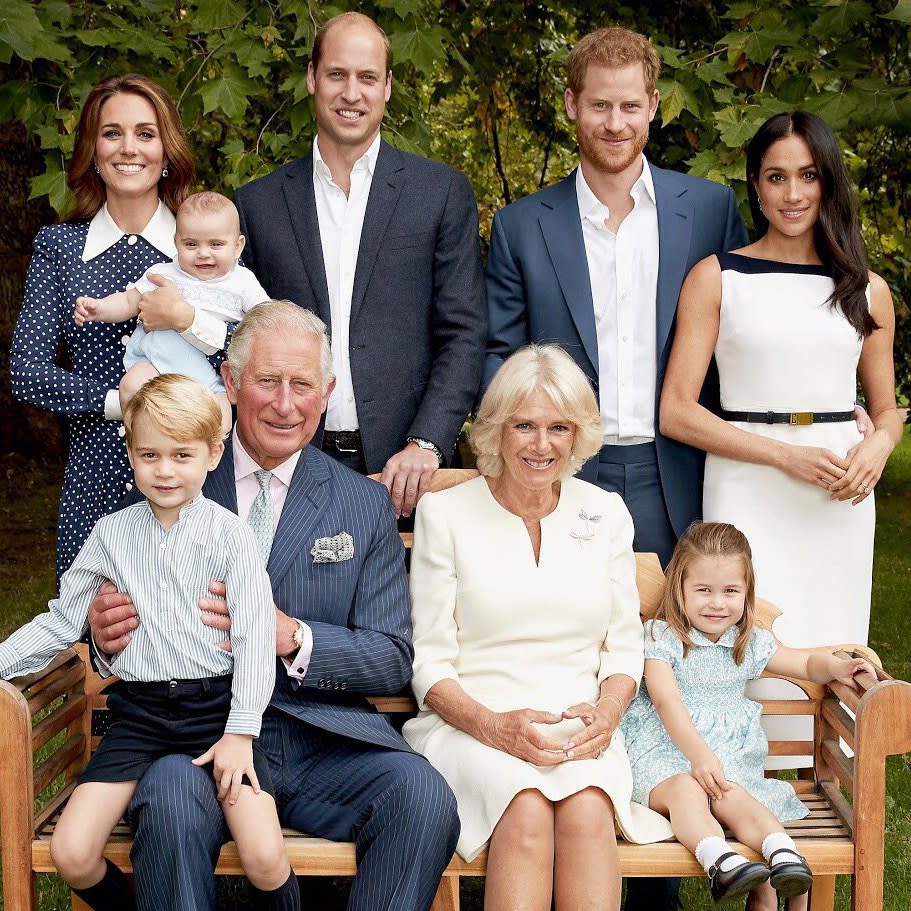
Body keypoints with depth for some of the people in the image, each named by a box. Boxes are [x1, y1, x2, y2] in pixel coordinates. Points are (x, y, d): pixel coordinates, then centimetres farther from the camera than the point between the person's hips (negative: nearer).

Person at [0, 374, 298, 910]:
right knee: (71, 856, -12)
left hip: (214, 706, -3)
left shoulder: (230, 535, -2)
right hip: (138, 712, 3)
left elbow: (255, 637, -6)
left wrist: (240, 732, -13)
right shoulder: (112, 534, 9)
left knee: (265, 858, -20)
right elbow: (62, 622, 15)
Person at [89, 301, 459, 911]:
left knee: (423, 796, -27)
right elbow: (128, 623, 16)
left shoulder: (366, 505, 12)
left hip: (323, 741, 1)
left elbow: (393, 659, 7)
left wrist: (293, 637, -12)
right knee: (171, 798, -35)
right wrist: (106, 629, -10)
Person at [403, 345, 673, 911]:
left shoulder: (606, 514, 14)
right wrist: (494, 725, -16)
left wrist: (606, 714, -8)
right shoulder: (445, 514, 5)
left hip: (582, 731, 2)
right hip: (471, 726, -2)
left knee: (587, 809, -32)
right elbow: (429, 663, 2)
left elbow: (625, 646, 14)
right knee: (527, 811, -34)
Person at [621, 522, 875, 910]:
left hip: (728, 752, 3)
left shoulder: (750, 643, 13)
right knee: (686, 789, -36)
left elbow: (808, 663, 22)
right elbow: (667, 702, -14)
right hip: (664, 749, -3)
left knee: (732, 796, -31)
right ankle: (719, 861, -58)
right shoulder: (660, 637, -2)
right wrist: (698, 754, -27)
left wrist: (835, 666, -2)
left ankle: (783, 854, -49)